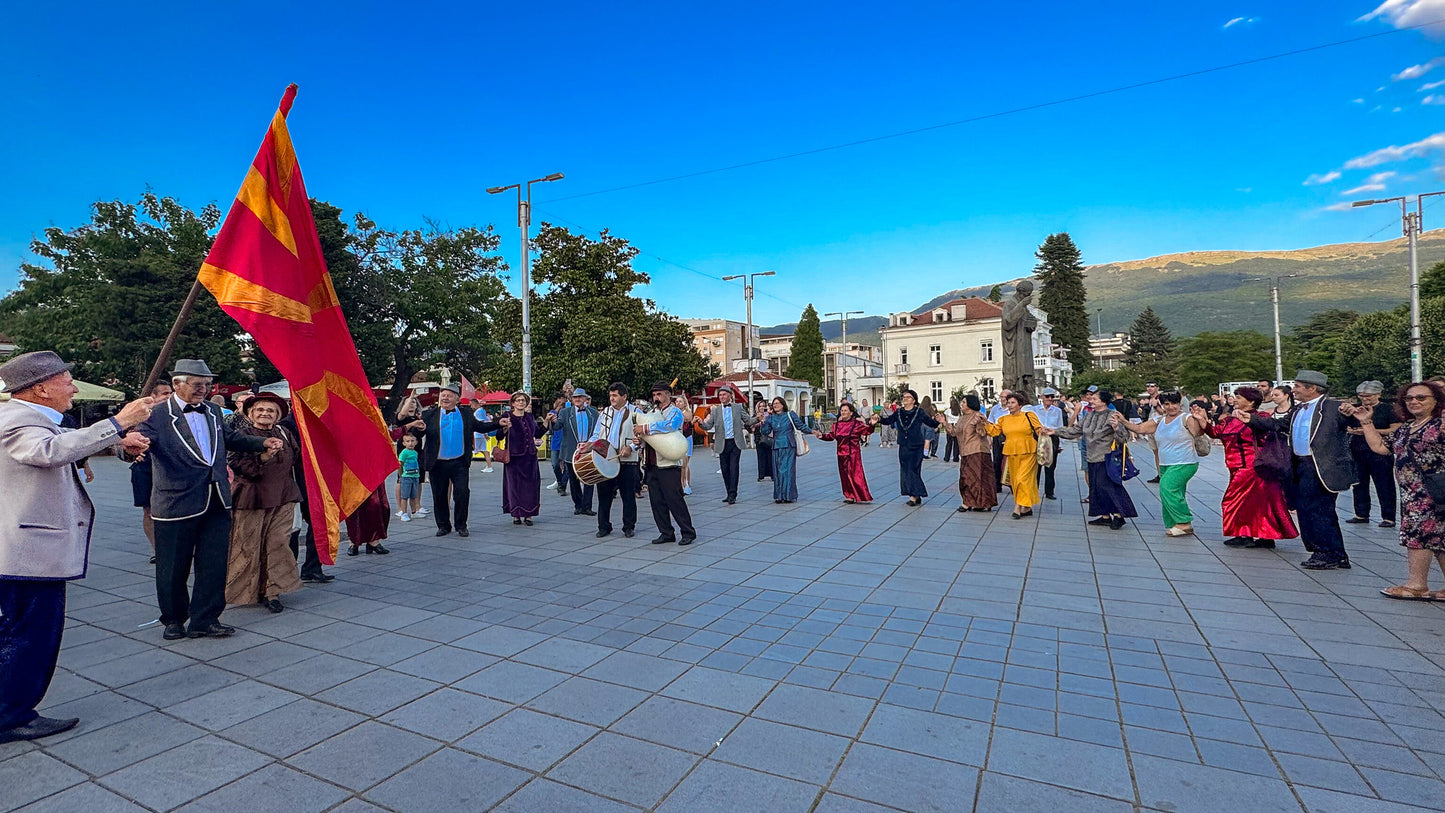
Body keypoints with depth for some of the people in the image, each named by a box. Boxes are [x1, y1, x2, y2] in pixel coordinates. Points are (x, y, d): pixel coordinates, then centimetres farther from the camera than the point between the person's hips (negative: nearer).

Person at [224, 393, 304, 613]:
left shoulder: (284, 434, 11)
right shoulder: (242, 434, -2)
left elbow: (296, 456, 24)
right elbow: (234, 463, -14)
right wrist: (262, 457, -25)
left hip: (283, 498, 4)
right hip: (251, 497, -3)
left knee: (278, 543, 1)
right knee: (248, 545, 3)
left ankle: (272, 591, 8)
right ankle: (242, 590, 21)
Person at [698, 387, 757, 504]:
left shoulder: (738, 407, 7)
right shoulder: (716, 411, 8)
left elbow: (748, 420, 8)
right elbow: (708, 426, 2)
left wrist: (757, 419, -12)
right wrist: (701, 422, -20)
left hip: (735, 443, -2)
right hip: (723, 444, 2)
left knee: (733, 468, -7)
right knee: (725, 470, 6)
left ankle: (732, 495, -5)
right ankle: (729, 494, 18)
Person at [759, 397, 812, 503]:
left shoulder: (790, 414, 4)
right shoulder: (771, 418, 12)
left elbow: (801, 426, 7)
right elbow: (765, 432, 8)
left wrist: (811, 431, -2)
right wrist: (762, 423, -6)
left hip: (789, 447, -3)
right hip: (777, 447, 3)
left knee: (787, 470, -7)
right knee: (777, 471, 2)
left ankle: (788, 495, -2)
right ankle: (779, 496, 8)